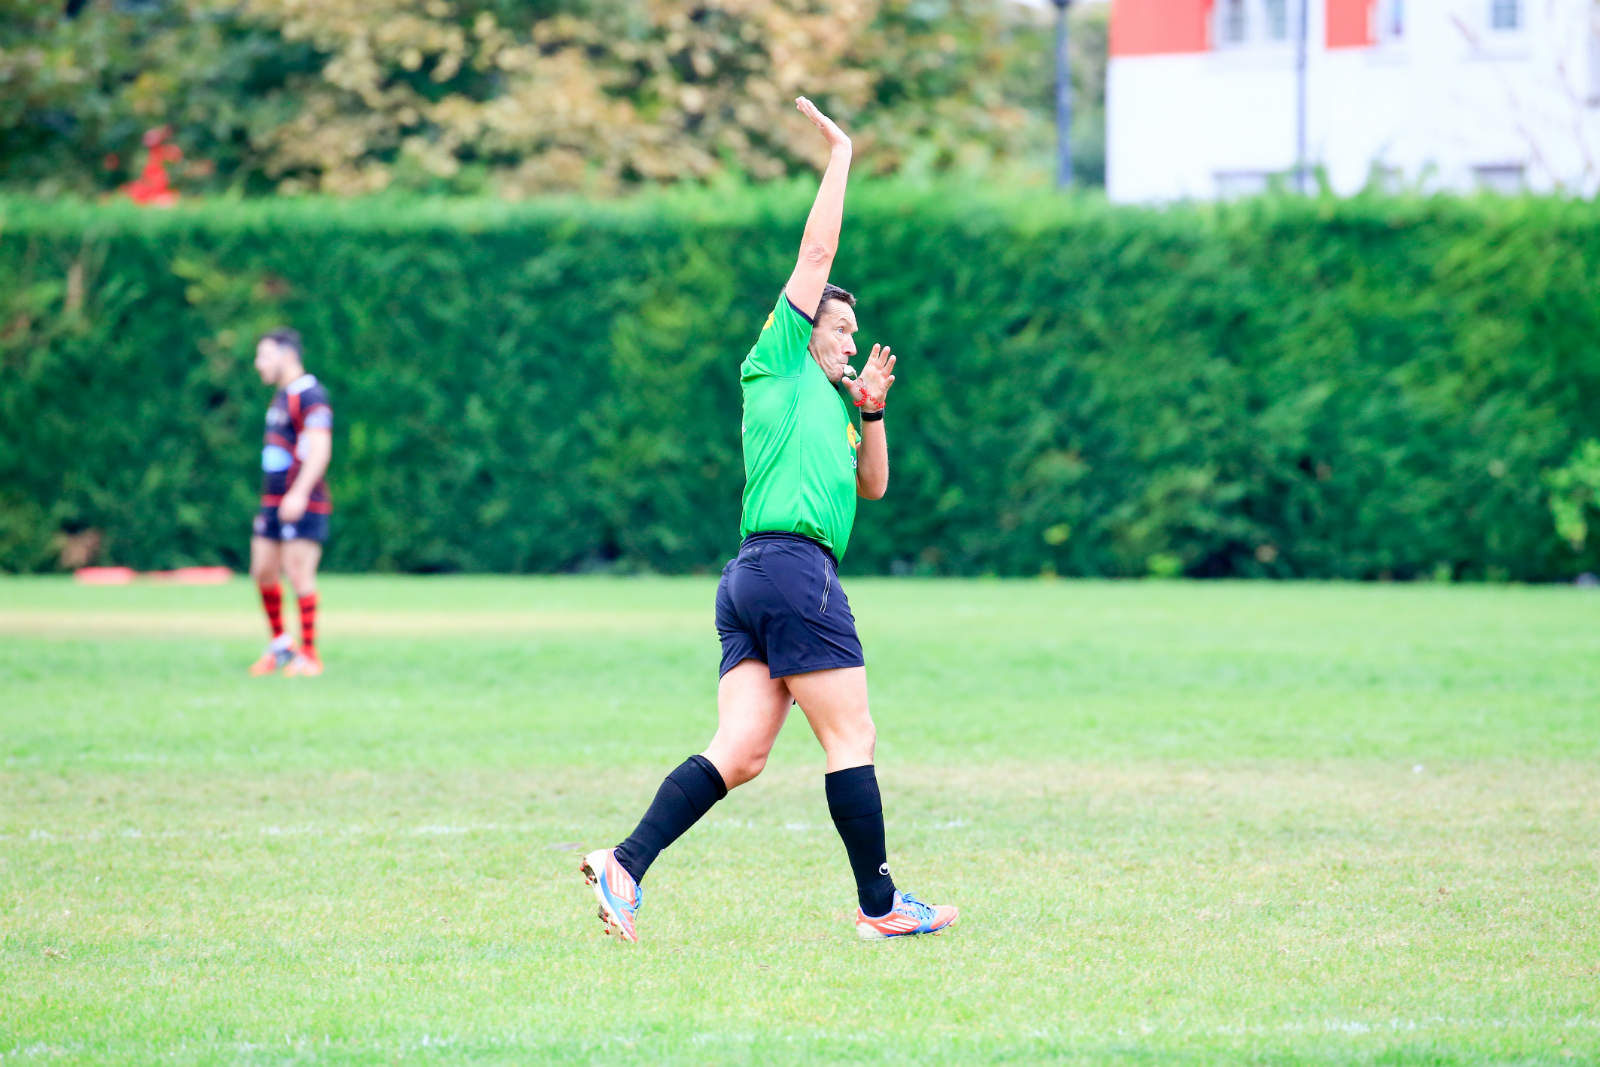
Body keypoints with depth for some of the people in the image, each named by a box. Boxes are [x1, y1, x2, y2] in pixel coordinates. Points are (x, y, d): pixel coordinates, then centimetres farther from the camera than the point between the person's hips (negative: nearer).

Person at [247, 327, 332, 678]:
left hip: (303, 505, -9)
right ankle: (279, 646, 22)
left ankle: (309, 655, -4)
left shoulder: (310, 396, -12)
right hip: (273, 502, 9)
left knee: (299, 574, -9)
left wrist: (299, 493, -31)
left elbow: (320, 450, -22)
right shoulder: (282, 395, 18)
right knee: (263, 572, 9)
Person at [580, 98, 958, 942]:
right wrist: (840, 156, 8)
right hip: (793, 565, -9)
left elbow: (871, 485, 28)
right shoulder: (778, 363, 6)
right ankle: (879, 905, 0)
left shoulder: (826, 399, 29)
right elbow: (817, 251, 3)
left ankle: (626, 864, -15)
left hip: (752, 581, 9)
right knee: (851, 738, -4)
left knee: (739, 752, -3)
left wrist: (870, 413, 13)